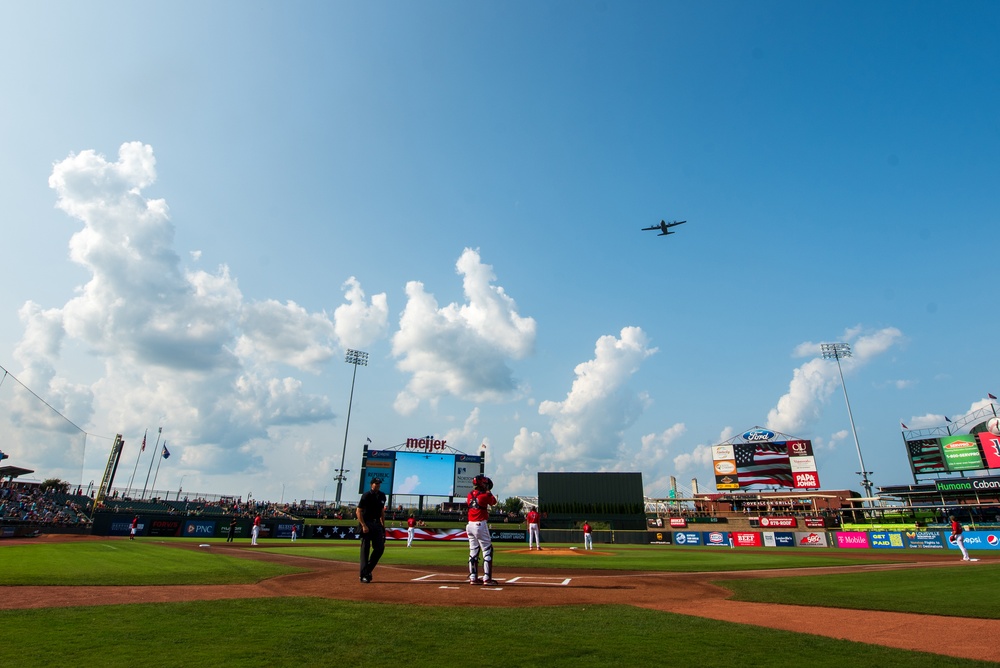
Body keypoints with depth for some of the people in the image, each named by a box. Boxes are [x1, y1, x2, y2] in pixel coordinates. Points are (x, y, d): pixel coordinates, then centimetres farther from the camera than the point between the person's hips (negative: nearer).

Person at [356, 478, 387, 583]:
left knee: (380, 548, 3)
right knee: (365, 549, -3)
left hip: (377, 524, 6)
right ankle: (364, 575, 3)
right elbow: (358, 511, -12)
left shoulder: (382, 496, 9)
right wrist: (364, 526, -20)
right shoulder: (366, 495, -10)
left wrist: (383, 526, 14)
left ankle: (368, 570, 18)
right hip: (367, 524, -6)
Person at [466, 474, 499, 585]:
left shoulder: (470, 495, 7)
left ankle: (473, 578, 15)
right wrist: (488, 492, 17)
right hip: (480, 525, -7)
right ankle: (487, 578, -3)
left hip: (470, 525, 7)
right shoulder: (484, 495, -12)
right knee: (487, 550, 0)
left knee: (473, 551, 13)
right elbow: (494, 501, 5)